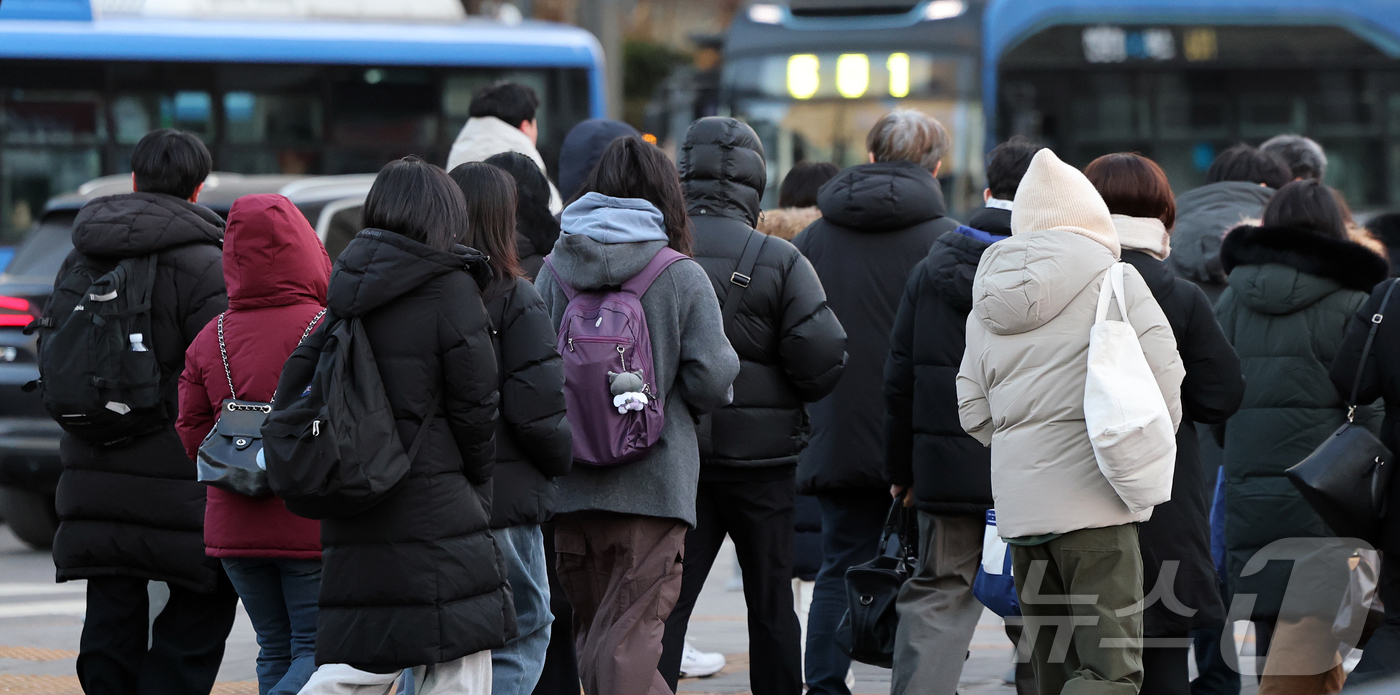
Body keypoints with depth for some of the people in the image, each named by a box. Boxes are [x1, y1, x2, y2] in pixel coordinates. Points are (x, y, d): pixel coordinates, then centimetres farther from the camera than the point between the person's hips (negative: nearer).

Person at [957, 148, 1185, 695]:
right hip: (1093, 499, -6)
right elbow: (1163, 385, -6)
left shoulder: (988, 301, 13)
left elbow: (974, 412, 13)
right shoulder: (1114, 282, -4)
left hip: (1017, 503, 6)